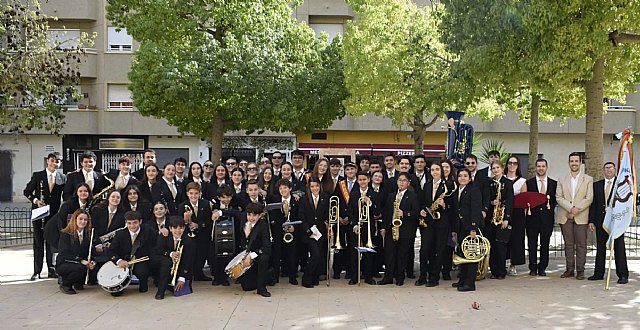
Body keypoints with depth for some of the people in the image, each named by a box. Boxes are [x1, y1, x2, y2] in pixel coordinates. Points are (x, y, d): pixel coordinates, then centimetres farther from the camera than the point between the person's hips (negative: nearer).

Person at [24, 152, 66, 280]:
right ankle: (37, 271, 6)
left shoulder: (63, 178, 5)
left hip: (54, 214, 1)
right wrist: (35, 200, -11)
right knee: (38, 243, 1)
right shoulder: (37, 175, 2)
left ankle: (51, 270, 15)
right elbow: (27, 191, 6)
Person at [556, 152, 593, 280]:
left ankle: (580, 270, 3)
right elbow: (559, 197, 3)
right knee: (568, 244, 5)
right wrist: (570, 208, -12)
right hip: (565, 217, 2)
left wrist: (576, 209, -14)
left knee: (581, 244, -3)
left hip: (581, 217, -2)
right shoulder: (562, 180, 13)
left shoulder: (588, 179, 8)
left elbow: (589, 198, -1)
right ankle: (570, 269, 11)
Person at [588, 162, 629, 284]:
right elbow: (593, 203, 9)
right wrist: (591, 220, 3)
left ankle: (623, 275, 5)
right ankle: (599, 273, 17)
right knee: (600, 247, 9)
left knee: (619, 247, 0)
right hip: (601, 220, 3)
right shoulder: (597, 185, 11)